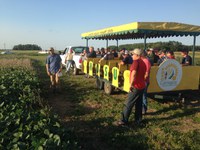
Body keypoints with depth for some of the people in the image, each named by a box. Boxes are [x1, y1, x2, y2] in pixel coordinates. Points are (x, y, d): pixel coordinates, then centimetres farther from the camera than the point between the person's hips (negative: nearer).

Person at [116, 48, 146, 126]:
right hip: (142, 86, 9)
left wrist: (131, 84, -23)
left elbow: (134, 73, -27)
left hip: (136, 87, -9)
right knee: (139, 104, 14)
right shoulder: (143, 63, 14)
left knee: (128, 104, -2)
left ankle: (124, 120, 4)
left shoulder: (136, 62, -14)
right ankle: (138, 120, 21)